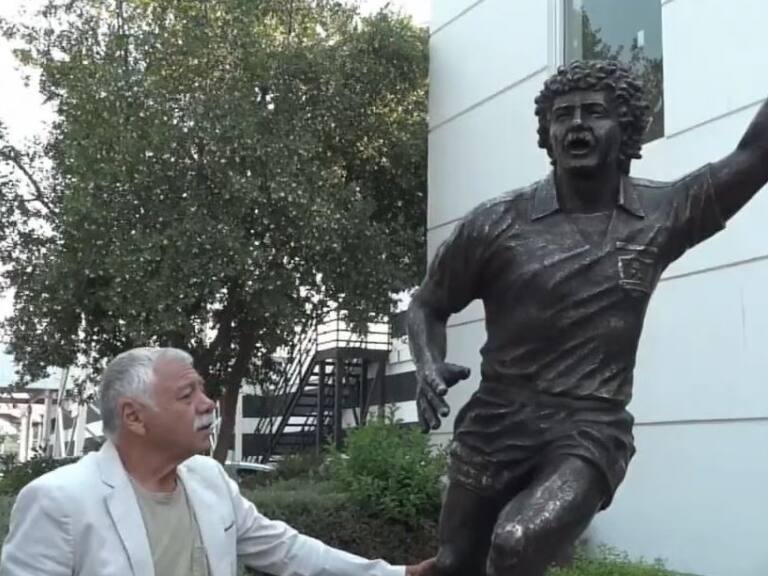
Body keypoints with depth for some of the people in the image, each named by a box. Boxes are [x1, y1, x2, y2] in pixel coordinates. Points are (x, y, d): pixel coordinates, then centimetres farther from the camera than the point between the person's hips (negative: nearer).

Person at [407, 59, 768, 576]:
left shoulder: (663, 214, 1)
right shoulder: (496, 223, -2)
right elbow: (427, 306, 9)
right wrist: (429, 367, -11)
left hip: (591, 431, -2)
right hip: (496, 425, 2)